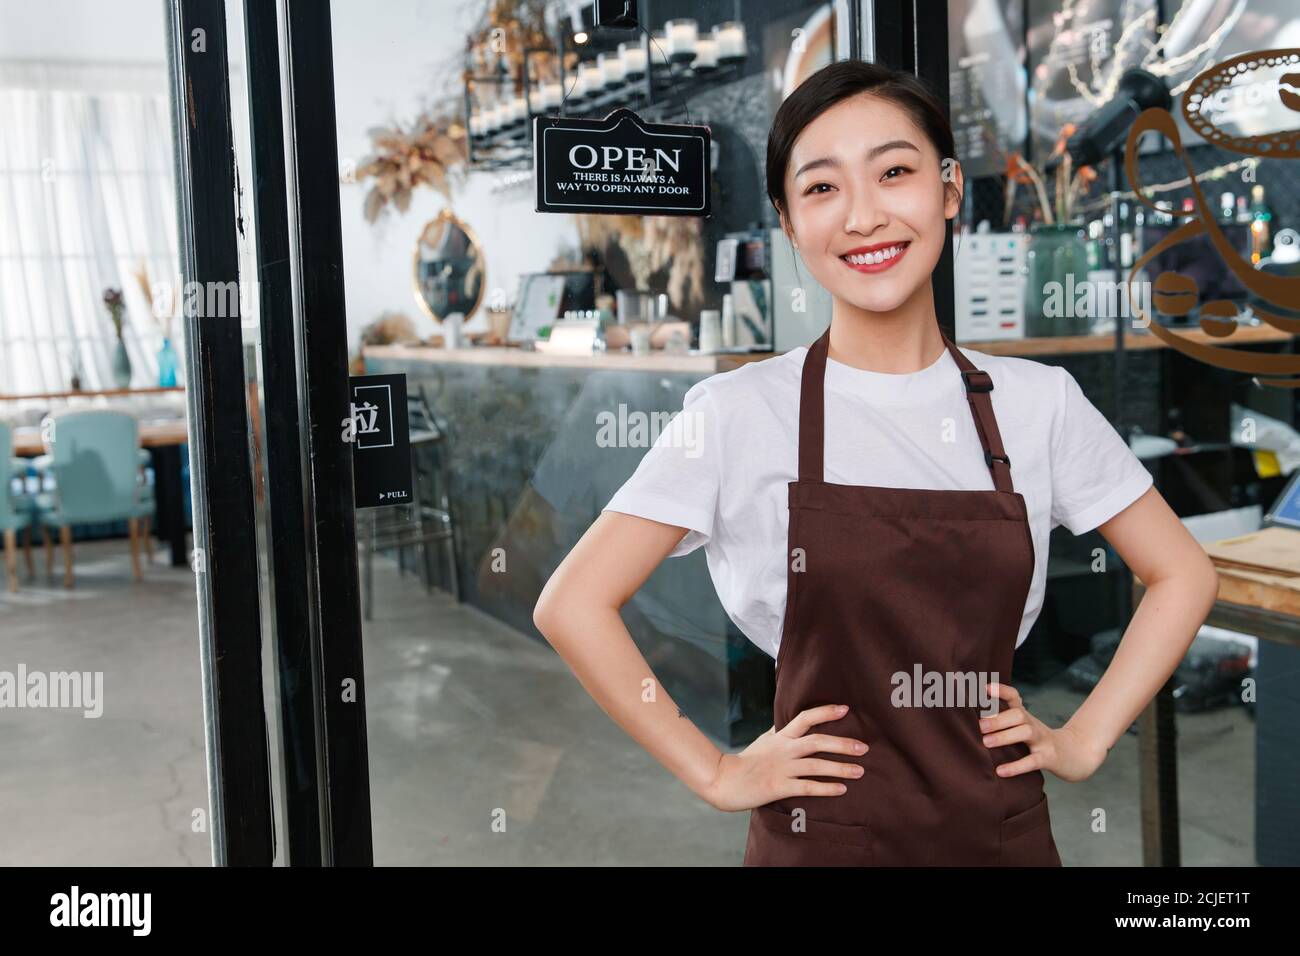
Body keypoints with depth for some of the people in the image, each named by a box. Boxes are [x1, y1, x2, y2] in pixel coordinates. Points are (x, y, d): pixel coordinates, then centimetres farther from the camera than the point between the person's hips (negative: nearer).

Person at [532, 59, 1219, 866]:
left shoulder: (1038, 402, -3)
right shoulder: (740, 412, -11)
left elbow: (1184, 575, 7)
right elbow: (572, 605, -10)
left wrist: (1084, 740, -1)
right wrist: (715, 773, -8)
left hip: (1005, 830, 3)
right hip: (821, 834, -2)